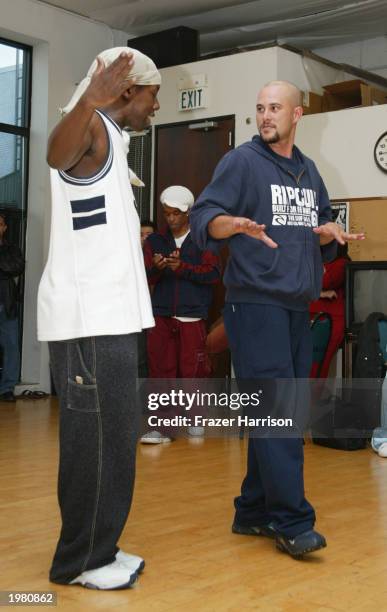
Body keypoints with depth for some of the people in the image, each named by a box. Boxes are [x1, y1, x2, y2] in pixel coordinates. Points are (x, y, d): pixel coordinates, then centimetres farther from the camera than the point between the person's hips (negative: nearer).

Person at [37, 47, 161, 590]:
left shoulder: (110, 137, 20)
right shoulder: (92, 127, -10)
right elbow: (57, 154, -37)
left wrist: (132, 234, 51)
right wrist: (88, 102, -53)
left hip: (108, 313, 10)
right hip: (87, 317, -10)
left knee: (110, 434, 13)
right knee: (96, 436, -5)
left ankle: (96, 549, 22)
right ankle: (80, 560, 7)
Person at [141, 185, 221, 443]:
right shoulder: (155, 241, 14)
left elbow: (214, 273, -5)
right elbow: (145, 278, 8)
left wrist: (182, 268, -15)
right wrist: (156, 268, -14)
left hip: (192, 317, -2)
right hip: (161, 316, 2)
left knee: (193, 370, 0)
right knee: (162, 371, -3)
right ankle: (162, 427, 0)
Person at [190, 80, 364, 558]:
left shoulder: (308, 171, 18)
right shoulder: (241, 161, -1)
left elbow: (319, 232, 23)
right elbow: (202, 216, -10)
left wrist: (328, 232, 0)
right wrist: (234, 224, -31)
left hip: (297, 307, 7)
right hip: (255, 303, -7)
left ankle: (254, 511, 17)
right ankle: (292, 522, -7)